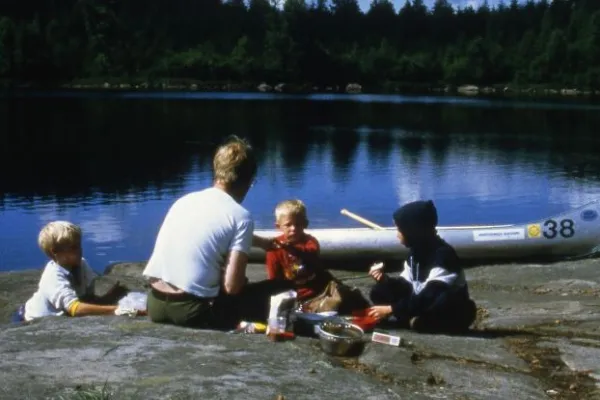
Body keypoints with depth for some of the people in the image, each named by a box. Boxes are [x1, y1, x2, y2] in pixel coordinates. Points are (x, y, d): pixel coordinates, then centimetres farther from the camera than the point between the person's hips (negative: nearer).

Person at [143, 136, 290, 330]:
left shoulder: (186, 199, 15)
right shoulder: (241, 216, -6)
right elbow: (232, 286, -10)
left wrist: (262, 241, 53)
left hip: (155, 305, 7)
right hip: (192, 312, -7)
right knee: (282, 289, 9)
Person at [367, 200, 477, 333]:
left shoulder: (443, 255, -24)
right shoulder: (416, 252, 3)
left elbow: (429, 297, -31)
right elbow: (406, 286, 7)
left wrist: (391, 309, -31)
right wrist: (384, 279, -12)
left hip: (452, 314, -7)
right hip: (423, 308, 8)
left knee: (445, 299, -42)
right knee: (379, 291, -5)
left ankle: (416, 323, -19)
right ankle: (414, 320, -17)